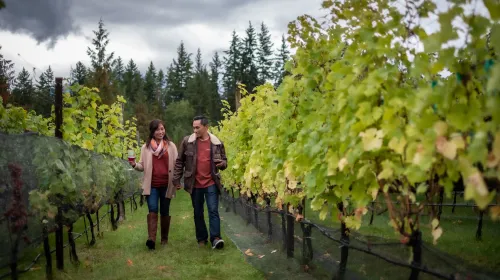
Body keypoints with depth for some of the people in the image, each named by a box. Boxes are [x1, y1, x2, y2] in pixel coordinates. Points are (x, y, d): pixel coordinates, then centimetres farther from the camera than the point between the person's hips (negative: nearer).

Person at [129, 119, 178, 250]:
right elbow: (143, 166, 7)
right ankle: (151, 239, -21)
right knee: (153, 210, -13)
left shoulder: (171, 146, 5)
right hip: (151, 185, -1)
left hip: (166, 185, 1)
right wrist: (134, 165, -14)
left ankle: (164, 238, 21)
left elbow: (176, 164, 5)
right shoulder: (146, 147, 6)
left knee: (164, 212, 9)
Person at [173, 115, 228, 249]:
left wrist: (222, 163, -14)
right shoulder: (187, 141, -2)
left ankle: (215, 238, -8)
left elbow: (224, 161, 10)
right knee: (198, 212, 10)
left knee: (213, 210, -8)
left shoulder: (217, 143, -1)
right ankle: (201, 238, 21)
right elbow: (179, 162, 5)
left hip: (211, 183, -1)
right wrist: (176, 180, 3)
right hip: (195, 184, 1)